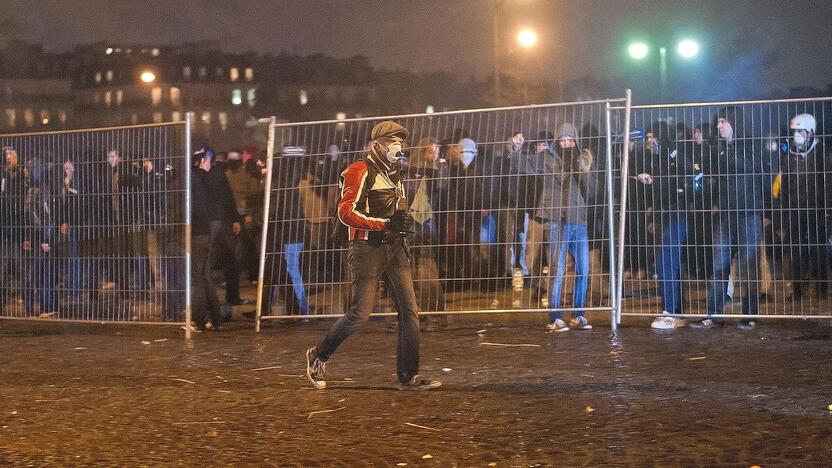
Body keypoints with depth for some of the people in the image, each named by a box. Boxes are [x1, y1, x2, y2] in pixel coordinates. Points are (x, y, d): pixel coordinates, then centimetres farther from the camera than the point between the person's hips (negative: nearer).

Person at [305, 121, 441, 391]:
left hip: (394, 248, 8)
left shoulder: (395, 173, 19)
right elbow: (346, 213, -18)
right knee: (360, 313, -7)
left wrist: (403, 223, 12)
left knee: (409, 311, -3)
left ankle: (409, 377, 0)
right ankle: (319, 356, 16)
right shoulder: (360, 171, -8)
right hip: (367, 249, -8)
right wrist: (386, 223, -22)